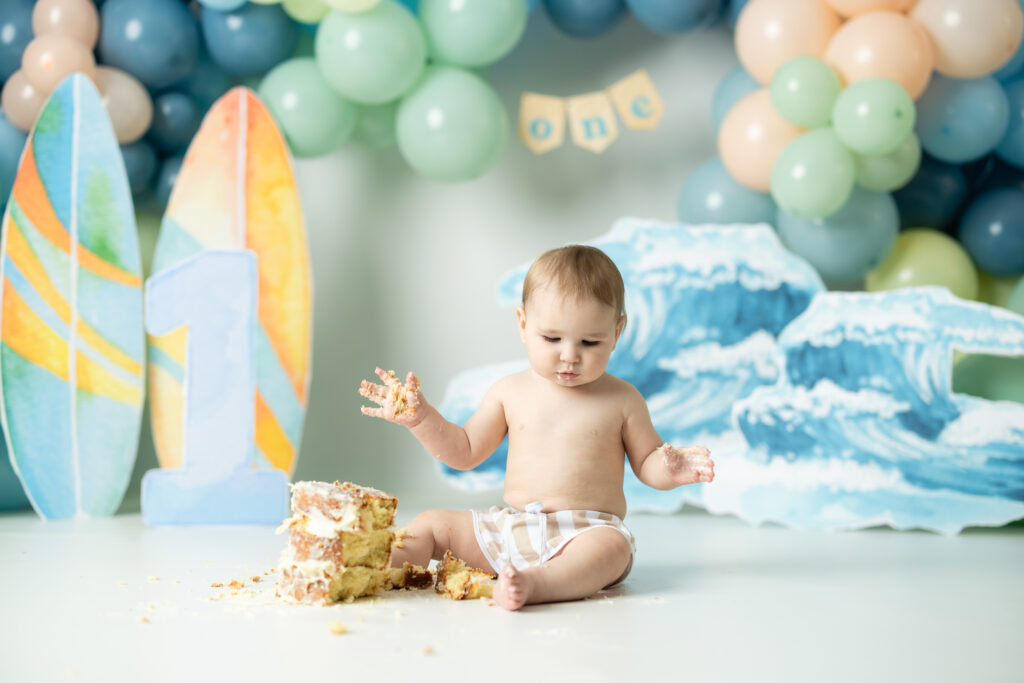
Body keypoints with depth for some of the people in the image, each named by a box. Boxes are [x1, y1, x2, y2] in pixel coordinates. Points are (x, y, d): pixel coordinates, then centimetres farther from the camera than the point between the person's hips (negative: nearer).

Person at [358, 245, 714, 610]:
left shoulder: (621, 399, 2)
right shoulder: (510, 392, 8)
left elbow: (645, 462, 9)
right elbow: (465, 451, 16)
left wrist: (670, 469, -15)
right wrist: (420, 418, 3)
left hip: (587, 531, -4)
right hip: (509, 528, 4)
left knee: (611, 547, -37)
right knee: (431, 524, -5)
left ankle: (535, 583, -57)